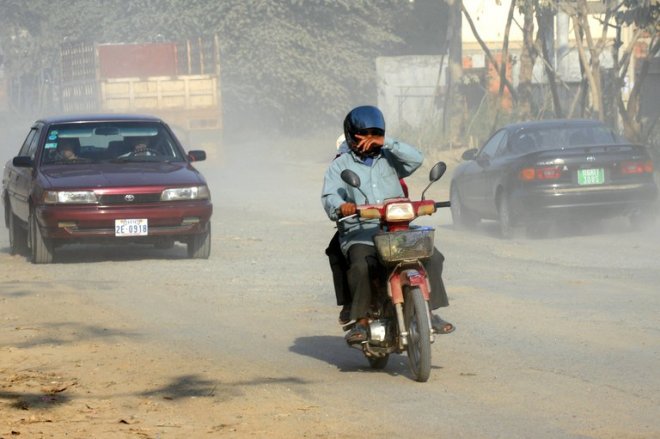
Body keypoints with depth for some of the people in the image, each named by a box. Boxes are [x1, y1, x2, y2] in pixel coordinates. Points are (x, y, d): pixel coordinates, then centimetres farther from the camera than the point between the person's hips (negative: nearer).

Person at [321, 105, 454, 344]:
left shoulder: (388, 159, 20)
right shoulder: (340, 165, 12)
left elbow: (416, 159, 1)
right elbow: (329, 197, -3)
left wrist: (386, 143, -6)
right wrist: (341, 206, -27)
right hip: (360, 234, -3)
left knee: (432, 256, -18)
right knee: (360, 266, -34)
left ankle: (429, 312, -10)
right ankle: (361, 321, -24)